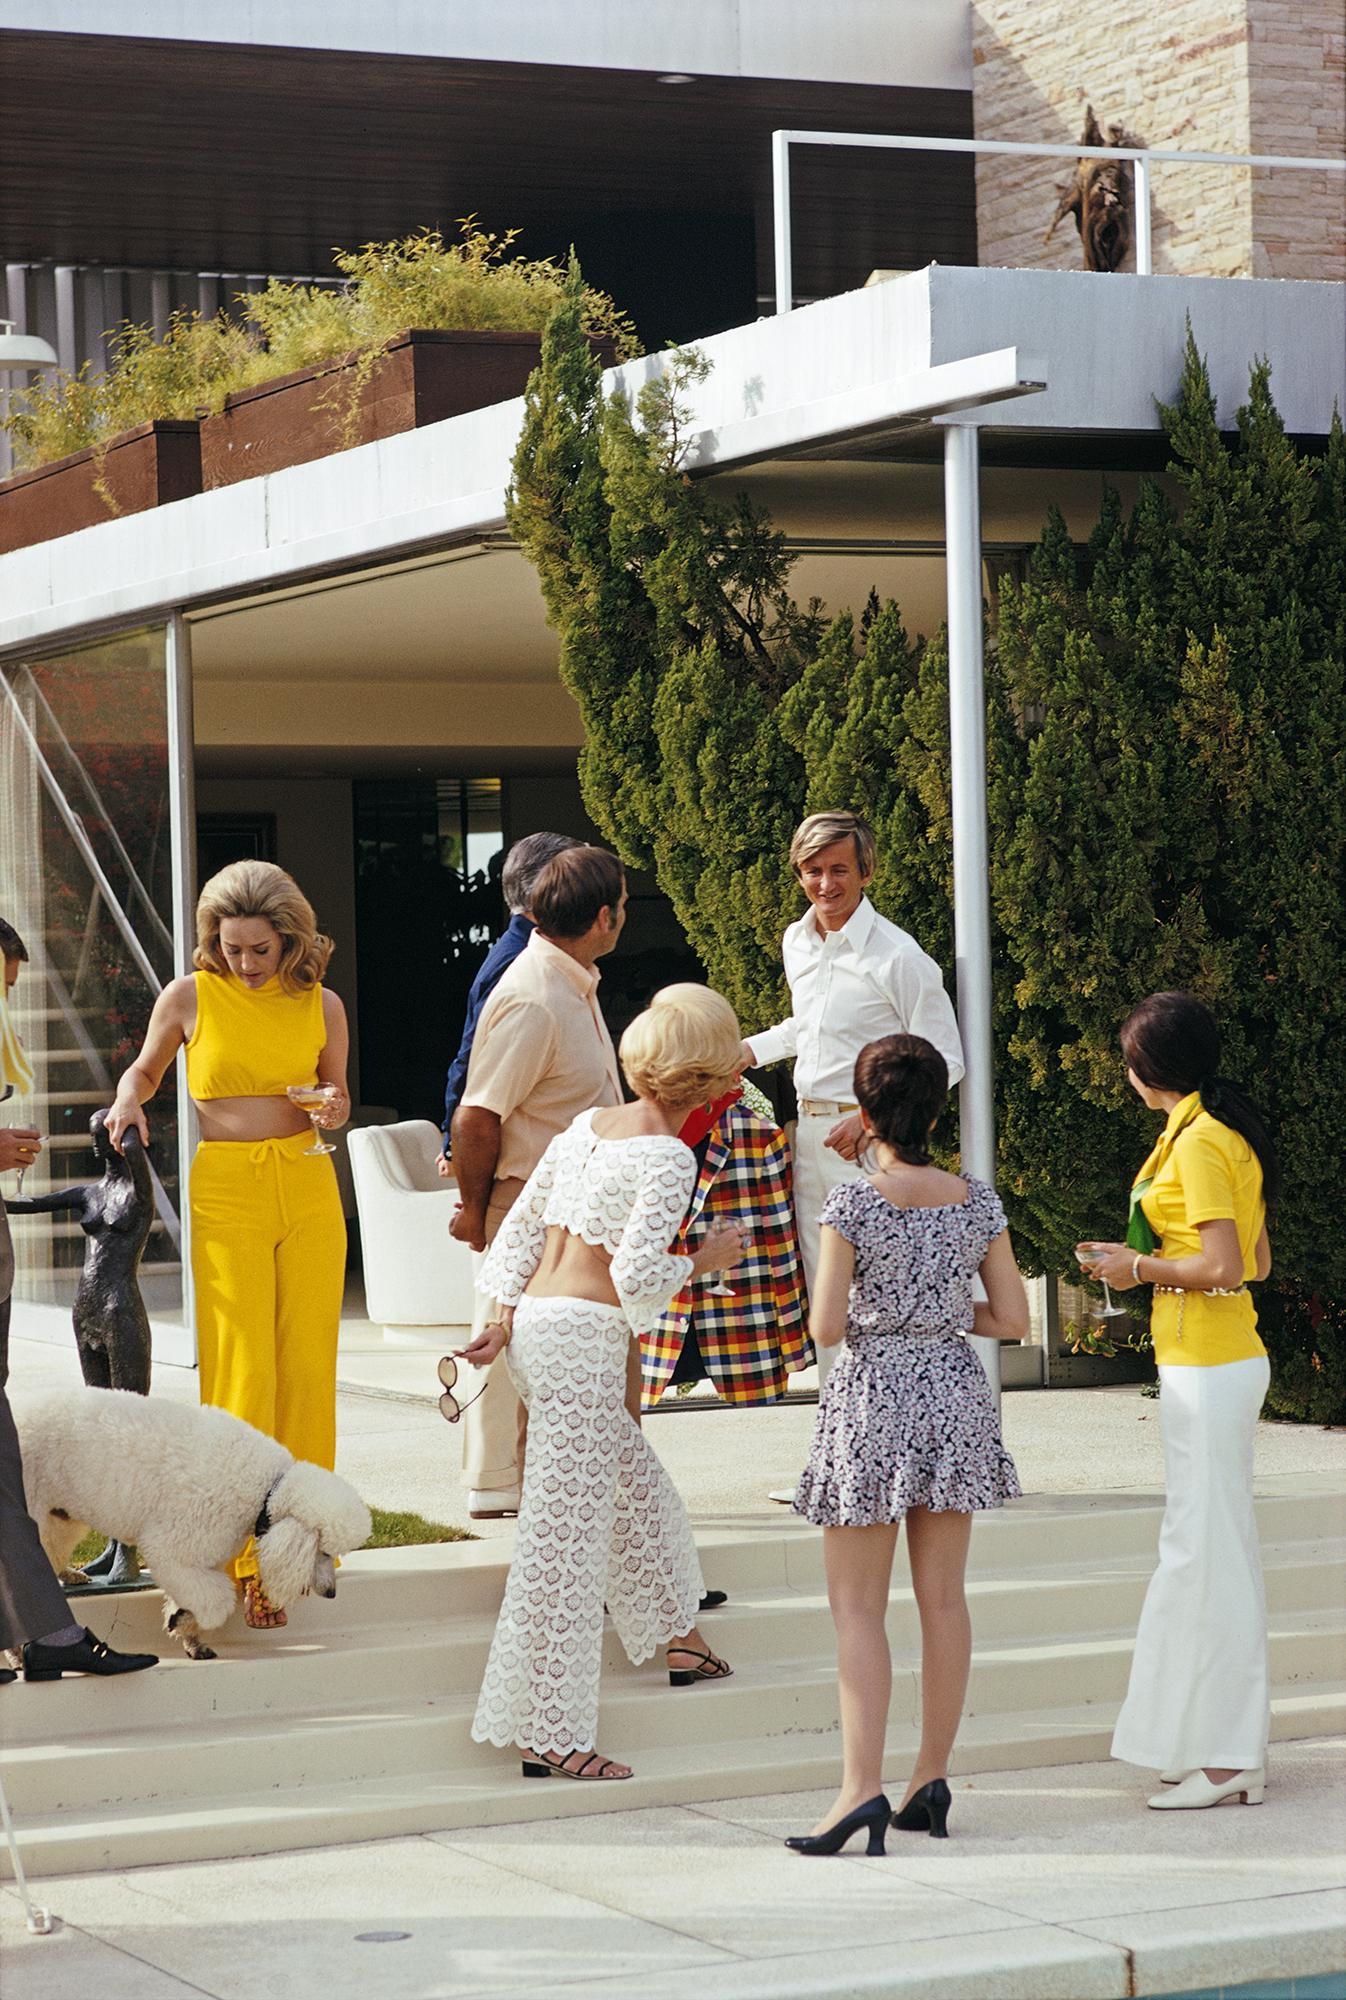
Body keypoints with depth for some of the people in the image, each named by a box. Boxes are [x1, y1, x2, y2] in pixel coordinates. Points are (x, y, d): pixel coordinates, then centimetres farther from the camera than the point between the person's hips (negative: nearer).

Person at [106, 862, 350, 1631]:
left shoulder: (320, 1005, 6)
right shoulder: (189, 998, 1)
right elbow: (145, 1069, 18)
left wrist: (336, 1110, -4)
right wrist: (130, 1101, -4)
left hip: (309, 1191, 2)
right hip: (226, 1193, -2)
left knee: (308, 1367, 3)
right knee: (243, 1373, -7)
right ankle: (247, 1562, -4)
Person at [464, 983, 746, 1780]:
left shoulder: (591, 1125, 12)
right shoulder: (669, 1158, -11)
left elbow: (523, 1222, 13)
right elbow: (637, 1273, -16)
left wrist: (503, 1317, 12)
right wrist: (705, 1262, 0)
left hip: (534, 1322, 9)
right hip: (585, 1335, -9)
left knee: (635, 1477, 26)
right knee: (567, 1534, -7)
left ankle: (680, 1637, 45)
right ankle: (550, 1735, -6)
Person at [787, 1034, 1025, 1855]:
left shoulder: (854, 1203, -14)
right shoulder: (978, 1201, -1)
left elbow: (826, 1330, -14)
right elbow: (1012, 1319, 2)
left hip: (874, 1400, -4)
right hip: (956, 1397, 4)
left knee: (859, 1606, -1)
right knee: (944, 1598, 12)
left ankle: (863, 1787, -9)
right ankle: (933, 1778, 17)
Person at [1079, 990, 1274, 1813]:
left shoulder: (1198, 1141, -15)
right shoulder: (1230, 1131, 14)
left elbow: (1225, 1266, -22)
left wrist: (1141, 1268, -8)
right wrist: (1141, 1257, 13)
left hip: (1206, 1366, -10)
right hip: (1225, 1360, 10)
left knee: (1206, 1551, -7)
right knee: (1221, 1550, 12)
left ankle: (1225, 1756, -4)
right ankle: (1235, 1747, 17)